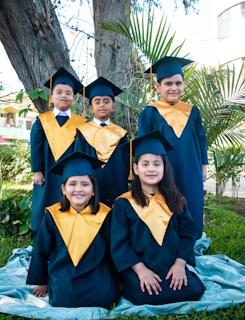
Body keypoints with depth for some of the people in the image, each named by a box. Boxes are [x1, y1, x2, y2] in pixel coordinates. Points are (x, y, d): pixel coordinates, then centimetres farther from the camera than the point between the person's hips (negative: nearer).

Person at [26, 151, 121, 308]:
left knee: (107, 296, -23)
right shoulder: (53, 215, -7)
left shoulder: (104, 214, -8)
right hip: (63, 275, 1)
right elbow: (41, 251, 4)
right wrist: (41, 281, 11)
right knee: (64, 300, -22)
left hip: (96, 274, 0)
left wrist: (114, 277, 11)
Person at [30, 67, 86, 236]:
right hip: (48, 174, 1)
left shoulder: (80, 123, 3)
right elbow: (36, 147, 2)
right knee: (46, 214, 7)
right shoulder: (42, 121, 4)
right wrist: (37, 171, -4)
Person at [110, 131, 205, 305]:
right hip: (138, 267, -2)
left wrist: (180, 263, -11)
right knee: (146, 296, -27)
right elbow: (119, 243, -7)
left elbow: (188, 234, 3)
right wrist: (141, 270, -17)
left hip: (172, 266, 3)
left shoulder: (175, 200, 5)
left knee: (194, 291, -19)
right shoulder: (124, 204, -5)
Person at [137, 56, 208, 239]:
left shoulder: (192, 112, 6)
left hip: (190, 176, 4)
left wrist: (203, 166, 11)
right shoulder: (150, 113, -5)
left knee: (191, 217, 12)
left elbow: (201, 140, 12)